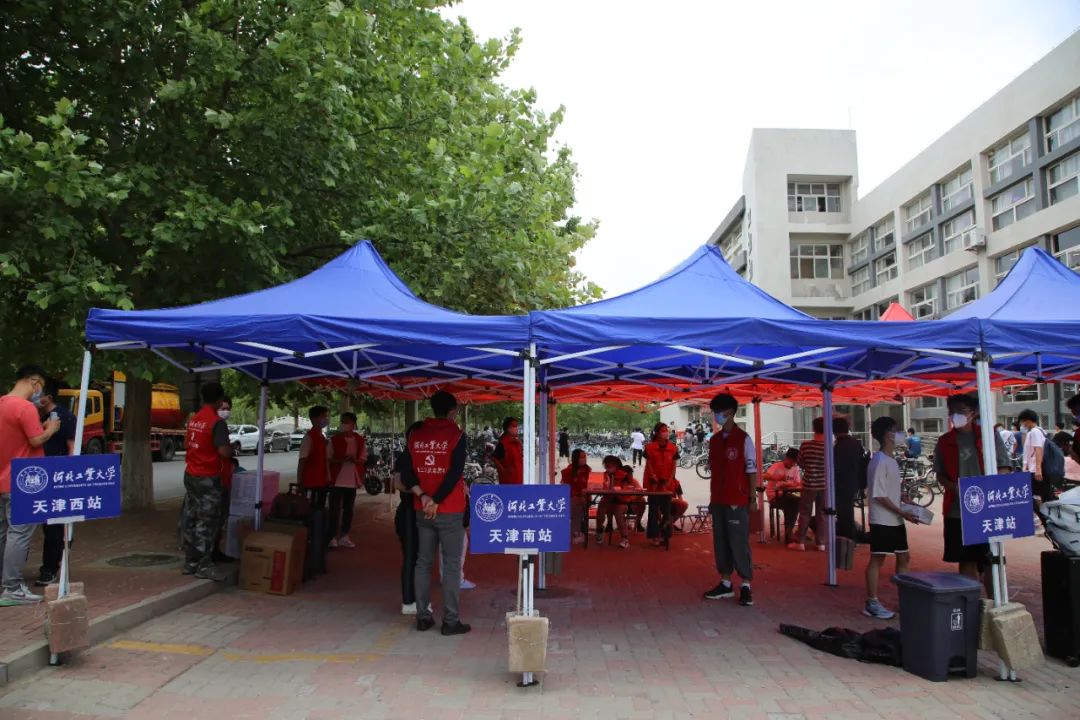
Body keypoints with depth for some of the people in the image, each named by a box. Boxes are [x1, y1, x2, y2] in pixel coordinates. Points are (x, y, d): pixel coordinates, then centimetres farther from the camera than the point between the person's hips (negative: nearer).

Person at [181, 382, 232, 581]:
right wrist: (232, 448, -3)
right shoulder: (217, 422, -17)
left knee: (191, 519, 13)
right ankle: (204, 565, 3)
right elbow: (224, 452, -24)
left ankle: (190, 562, 21)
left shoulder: (193, 419, 8)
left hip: (190, 475, 8)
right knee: (207, 522, -1)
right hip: (208, 478, -8)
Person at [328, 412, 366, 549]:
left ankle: (344, 536, 20)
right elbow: (328, 459, -4)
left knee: (348, 509, 10)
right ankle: (332, 537, 1)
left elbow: (363, 460, 7)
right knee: (335, 509, -5)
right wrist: (342, 459, -20)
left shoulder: (360, 440, 4)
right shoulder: (334, 439, -4)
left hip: (352, 481, 3)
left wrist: (355, 460, -15)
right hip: (337, 480, -3)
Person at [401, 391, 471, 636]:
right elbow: (455, 473, -16)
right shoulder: (456, 434, -7)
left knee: (423, 563, 13)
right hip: (450, 511, -5)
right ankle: (451, 621, 4)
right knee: (452, 565, 1)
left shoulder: (416, 435, 7)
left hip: (423, 511, 5)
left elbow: (406, 473, 1)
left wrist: (423, 497, -6)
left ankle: (423, 617, 18)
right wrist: (436, 502, -11)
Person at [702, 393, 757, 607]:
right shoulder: (714, 440, 11)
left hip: (737, 501, -6)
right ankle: (726, 583, 18)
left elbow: (751, 470, -6)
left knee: (739, 542, -4)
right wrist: (712, 498, 13)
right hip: (718, 500, 6)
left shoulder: (743, 439, -6)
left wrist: (753, 498, -9)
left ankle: (746, 586, 6)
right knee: (720, 541, 9)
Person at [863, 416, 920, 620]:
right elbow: (879, 496, -20)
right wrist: (902, 512, -17)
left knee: (904, 557, 14)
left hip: (895, 520, 10)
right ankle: (872, 603, 5)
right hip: (882, 520, -10)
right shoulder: (879, 461, -17)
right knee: (877, 559, -3)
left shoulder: (891, 460, 12)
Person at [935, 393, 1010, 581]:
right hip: (957, 510, 2)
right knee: (966, 560, 8)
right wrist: (954, 488, -10)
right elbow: (940, 474, 11)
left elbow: (1004, 469, 0)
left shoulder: (990, 435, 2)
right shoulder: (945, 442, 7)